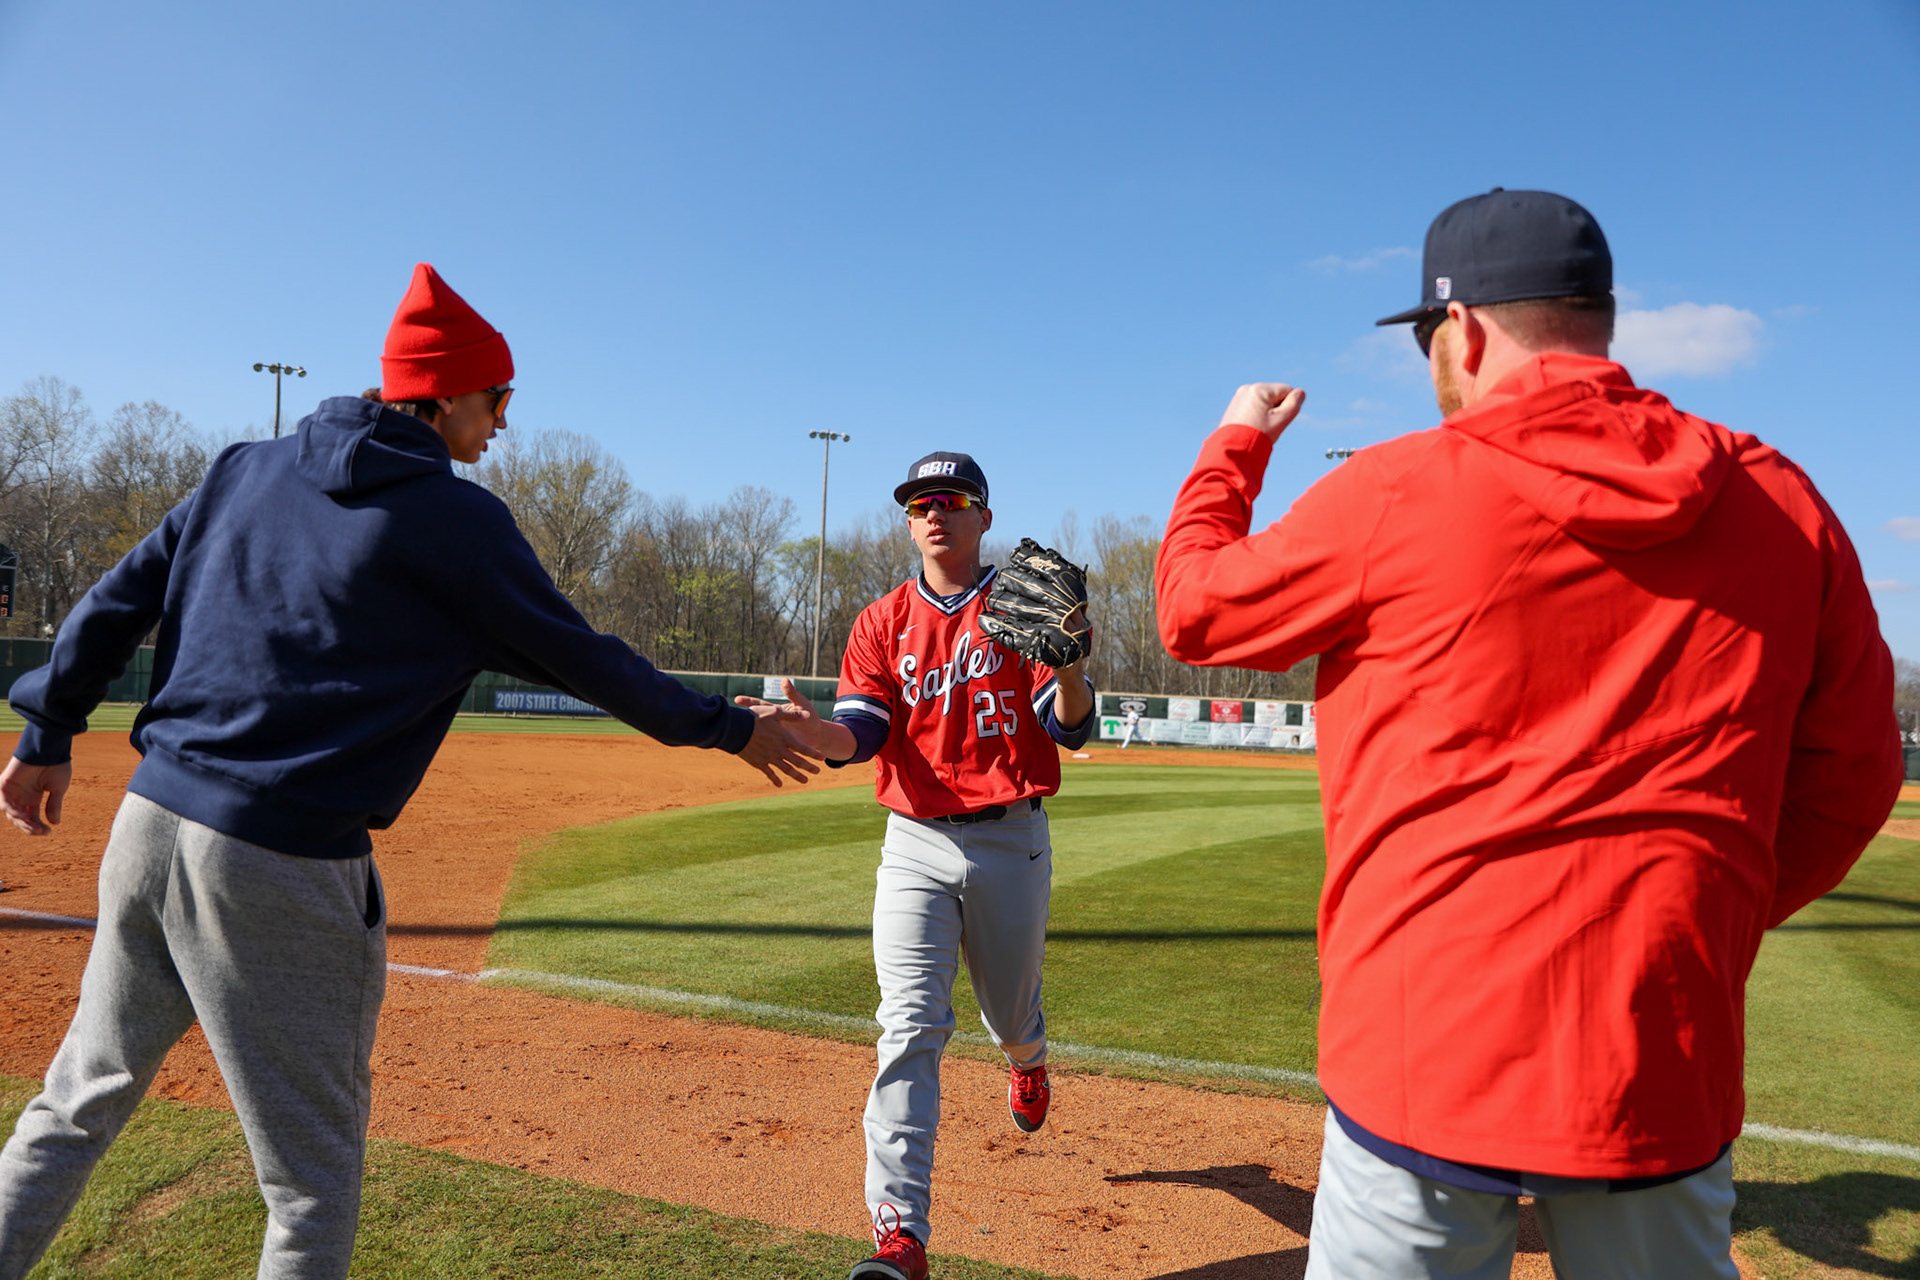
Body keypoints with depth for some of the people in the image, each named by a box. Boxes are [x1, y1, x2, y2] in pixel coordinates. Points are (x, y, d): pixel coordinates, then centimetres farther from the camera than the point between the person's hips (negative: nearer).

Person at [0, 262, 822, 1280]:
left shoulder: (248, 467, 10)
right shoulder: (453, 518, -8)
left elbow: (113, 604, 11)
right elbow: (578, 658, -5)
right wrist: (732, 729, 4)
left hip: (149, 818, 7)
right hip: (286, 863, -7)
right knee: (313, 1175, 7)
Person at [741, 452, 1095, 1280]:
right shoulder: (883, 622, 4)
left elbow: (1071, 729, -8)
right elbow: (859, 736, -7)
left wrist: (1070, 669, -30)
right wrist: (804, 728, -29)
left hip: (1013, 843, 0)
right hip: (917, 845, 1)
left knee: (1010, 1012, 18)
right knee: (910, 1029, -9)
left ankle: (1028, 1062, 56)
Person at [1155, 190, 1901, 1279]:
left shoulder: (1393, 493, -10)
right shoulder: (1784, 507, 2)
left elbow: (1194, 608, 5)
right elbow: (1850, 776, 8)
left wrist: (1236, 444, 21)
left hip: (1428, 1056, -3)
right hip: (1664, 1068, 4)